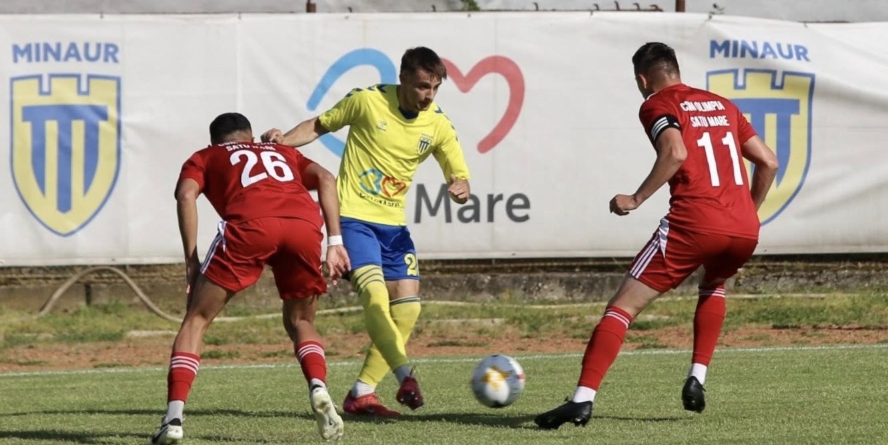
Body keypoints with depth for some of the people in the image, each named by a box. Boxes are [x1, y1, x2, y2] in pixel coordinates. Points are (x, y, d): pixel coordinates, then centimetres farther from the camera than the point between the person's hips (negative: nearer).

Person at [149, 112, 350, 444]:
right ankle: (318, 388, -5)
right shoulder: (283, 153, 40)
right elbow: (325, 178, 21)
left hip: (250, 224, -3)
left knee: (197, 319, 11)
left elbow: (186, 194, 10)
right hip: (305, 224, 3)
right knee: (300, 322, 24)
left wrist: (191, 261, 9)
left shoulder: (205, 158, 32)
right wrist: (335, 243, 15)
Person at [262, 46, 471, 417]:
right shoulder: (367, 101, -10)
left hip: (393, 223, 5)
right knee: (374, 292, -25)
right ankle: (406, 378, -33)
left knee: (407, 307, -2)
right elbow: (320, 125, 4)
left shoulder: (438, 124, -1)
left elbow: (460, 176, 3)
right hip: (354, 216, -5)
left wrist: (460, 189, -21)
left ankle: (362, 393, 5)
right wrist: (283, 140, -14)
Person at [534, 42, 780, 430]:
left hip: (694, 223, -6)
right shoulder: (721, 105, 23)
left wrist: (636, 200, -9)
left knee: (623, 305, -2)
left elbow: (675, 152, -15)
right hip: (745, 229, 6)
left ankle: (582, 400, -14)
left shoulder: (657, 105, 5)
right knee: (714, 285, 37)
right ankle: (697, 380, 23)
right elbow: (768, 161, 21)